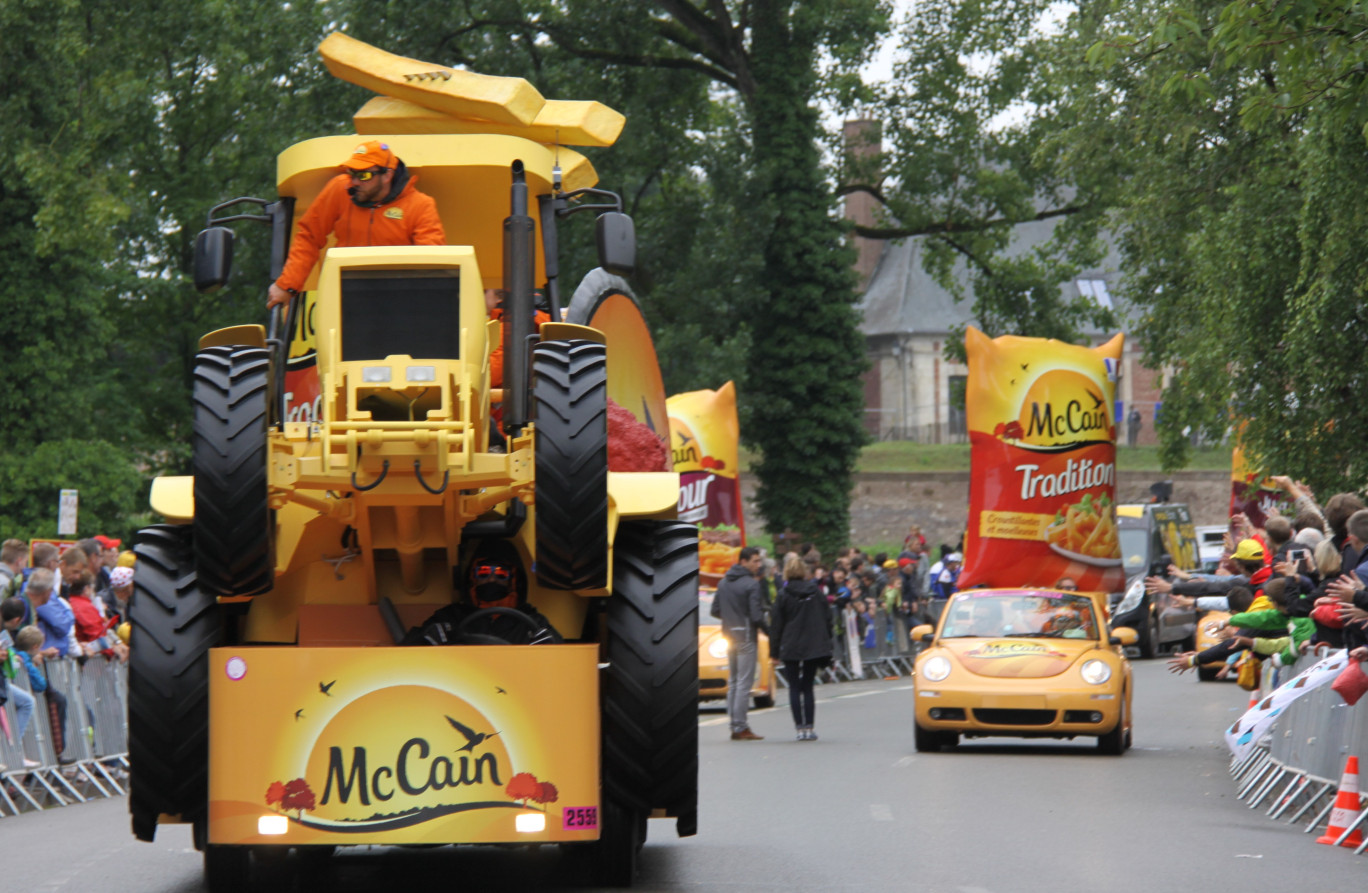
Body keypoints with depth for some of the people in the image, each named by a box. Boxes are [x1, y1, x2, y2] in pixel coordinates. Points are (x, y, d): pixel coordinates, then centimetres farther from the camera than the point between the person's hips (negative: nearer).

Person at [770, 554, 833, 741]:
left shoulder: (784, 596, -4)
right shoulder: (816, 593, 4)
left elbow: (776, 625, -3)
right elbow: (826, 620, 9)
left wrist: (774, 651, 3)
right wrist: (826, 645, 16)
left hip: (790, 648, -3)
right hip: (814, 647, 3)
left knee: (794, 688, 3)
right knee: (807, 687, 9)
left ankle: (800, 728, -4)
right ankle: (809, 727, 3)